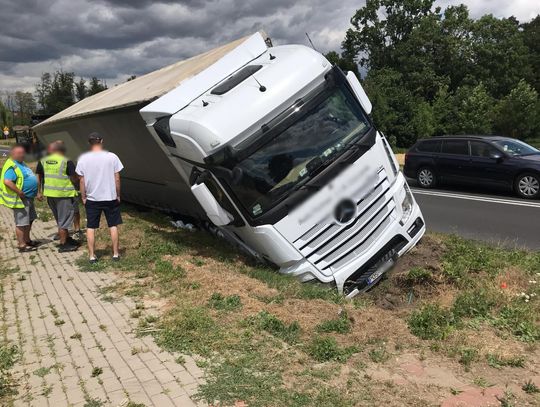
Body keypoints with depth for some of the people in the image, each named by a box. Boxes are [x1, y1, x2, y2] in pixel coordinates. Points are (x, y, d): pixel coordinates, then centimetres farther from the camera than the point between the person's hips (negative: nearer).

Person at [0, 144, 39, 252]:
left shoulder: (21, 164, 13)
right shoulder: (11, 166, -18)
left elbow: (27, 178, 24)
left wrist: (36, 193, 16)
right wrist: (20, 193, -24)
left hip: (28, 198, 10)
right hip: (20, 199, -10)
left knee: (30, 220, 20)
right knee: (21, 223, -3)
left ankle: (27, 240, 34)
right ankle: (22, 245, 5)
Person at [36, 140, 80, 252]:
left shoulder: (43, 161, 5)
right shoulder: (67, 162, -13)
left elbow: (38, 178, 10)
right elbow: (74, 179, -14)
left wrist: (40, 192, 18)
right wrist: (79, 177, 8)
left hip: (50, 195, 6)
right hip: (64, 194, -6)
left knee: (59, 219, 21)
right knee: (64, 220, 4)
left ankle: (67, 238, 33)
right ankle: (63, 245, 10)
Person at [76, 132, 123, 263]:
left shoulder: (83, 159, -5)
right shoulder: (112, 157, -8)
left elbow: (82, 181, -2)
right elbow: (117, 179, -5)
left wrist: (83, 197, 9)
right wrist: (118, 195, 6)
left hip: (92, 199, 1)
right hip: (110, 198, 0)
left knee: (91, 227, 10)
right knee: (113, 226, 10)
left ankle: (92, 255, 13)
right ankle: (116, 253, 16)